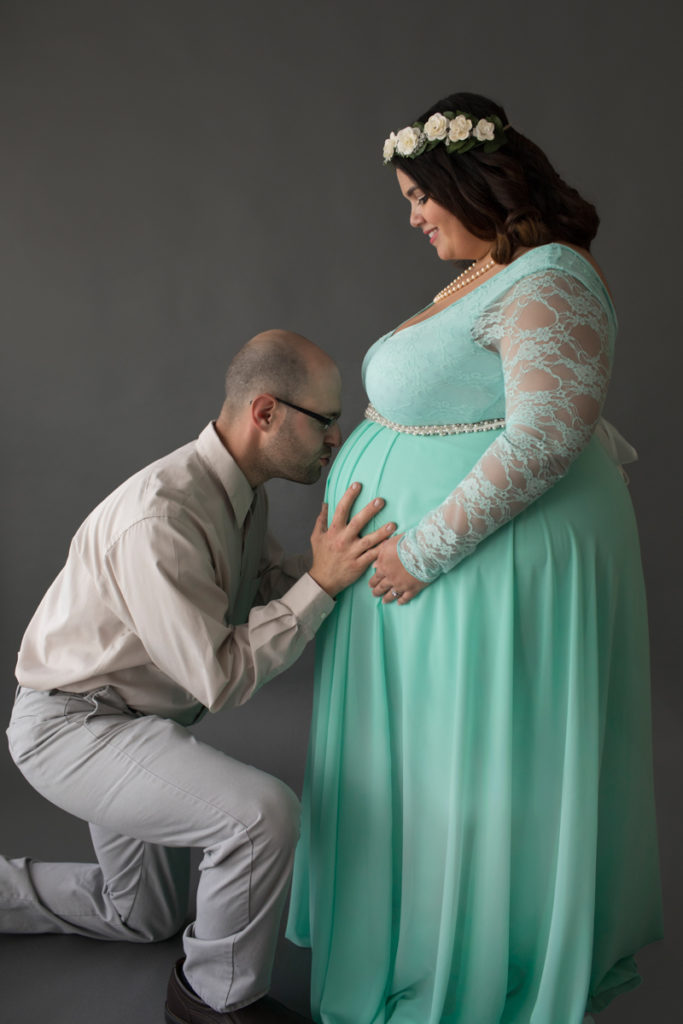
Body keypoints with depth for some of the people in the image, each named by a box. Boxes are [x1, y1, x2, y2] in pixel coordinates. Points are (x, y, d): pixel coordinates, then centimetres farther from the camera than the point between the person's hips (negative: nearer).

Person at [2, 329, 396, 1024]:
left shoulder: (240, 492, -3)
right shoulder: (161, 517, -32)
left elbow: (268, 588, 3)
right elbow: (220, 679, -30)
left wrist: (341, 555, -10)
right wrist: (322, 581, -29)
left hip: (125, 721, 10)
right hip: (71, 728, -9)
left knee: (142, 917, 23)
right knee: (263, 813, -28)